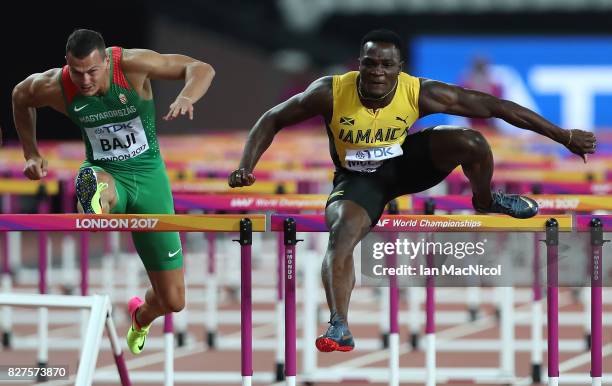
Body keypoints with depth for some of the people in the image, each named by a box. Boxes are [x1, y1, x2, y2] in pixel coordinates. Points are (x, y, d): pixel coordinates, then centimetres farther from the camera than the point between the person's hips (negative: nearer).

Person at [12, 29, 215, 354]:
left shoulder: (132, 65, -22)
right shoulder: (54, 87, -15)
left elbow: (202, 69, -21)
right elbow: (20, 97, 10)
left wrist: (186, 98, -42)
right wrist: (31, 153, 9)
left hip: (148, 174, 0)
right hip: (104, 174, 0)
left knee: (172, 301, 6)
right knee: (94, 183, -44)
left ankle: (141, 316, 40)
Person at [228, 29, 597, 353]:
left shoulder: (420, 93, -26)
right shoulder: (331, 92, -27)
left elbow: (492, 105, -21)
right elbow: (272, 120, -14)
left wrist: (563, 135, -18)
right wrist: (246, 168, -26)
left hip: (404, 159, 1)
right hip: (358, 178, -1)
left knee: (471, 142, -23)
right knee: (342, 234, -30)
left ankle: (486, 201, 9)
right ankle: (340, 329, -29)